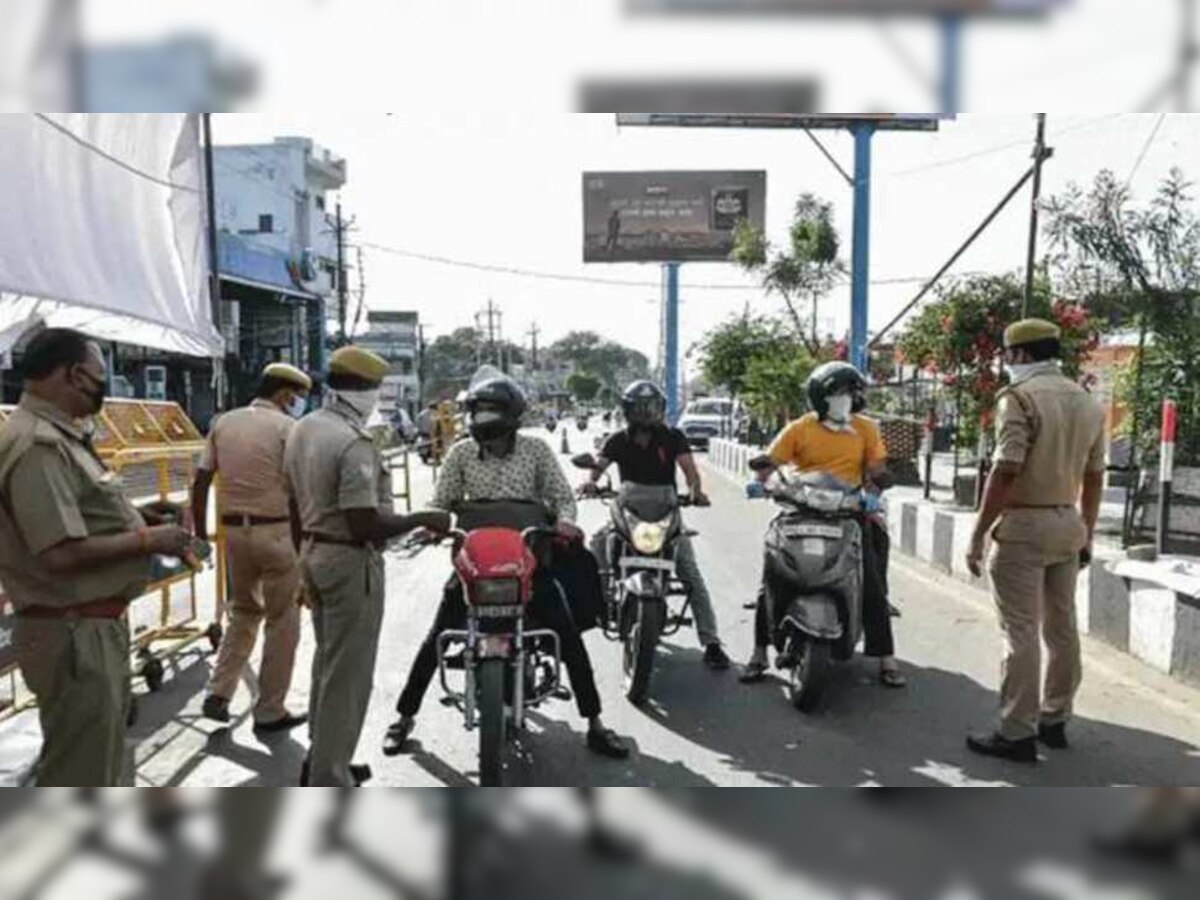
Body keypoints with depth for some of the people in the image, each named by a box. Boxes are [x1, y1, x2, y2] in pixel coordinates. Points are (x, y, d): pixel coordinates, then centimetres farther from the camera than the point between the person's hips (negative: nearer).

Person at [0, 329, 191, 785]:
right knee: (78, 773, 4)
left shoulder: (61, 435, 10)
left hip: (96, 625, 10)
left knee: (98, 760, 26)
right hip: (73, 635, -10)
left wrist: (144, 529, 5)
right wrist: (146, 540, -17)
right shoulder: (38, 444, -22)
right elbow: (63, 554, -28)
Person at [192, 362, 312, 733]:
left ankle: (218, 694, 20)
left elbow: (201, 481, 7)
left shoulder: (223, 422, 8)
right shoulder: (286, 426, -8)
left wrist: (200, 529, 15)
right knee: (282, 622, 7)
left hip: (234, 529, 6)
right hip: (275, 531, -6)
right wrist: (300, 543, -6)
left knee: (244, 612, 25)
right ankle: (270, 712, 14)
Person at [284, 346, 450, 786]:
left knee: (327, 661, 22)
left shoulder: (301, 429, 6)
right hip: (351, 561, -10)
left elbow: (297, 501, 13)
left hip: (313, 552, 10)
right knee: (348, 673, 1)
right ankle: (330, 784, 11)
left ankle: (321, 760, 36)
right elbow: (365, 524, -27)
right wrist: (423, 519, -15)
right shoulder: (353, 443, -24)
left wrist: (308, 561, 22)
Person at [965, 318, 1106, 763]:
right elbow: (1094, 477, 14)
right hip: (1067, 524, 8)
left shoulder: (1021, 396, -13)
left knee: (1021, 633, -4)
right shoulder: (1088, 402, 11)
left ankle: (1017, 733, 2)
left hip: (1025, 525, -8)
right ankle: (1054, 720, 26)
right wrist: (1087, 531, 23)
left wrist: (978, 534, -16)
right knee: (1062, 627, 14)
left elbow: (1006, 471, -20)